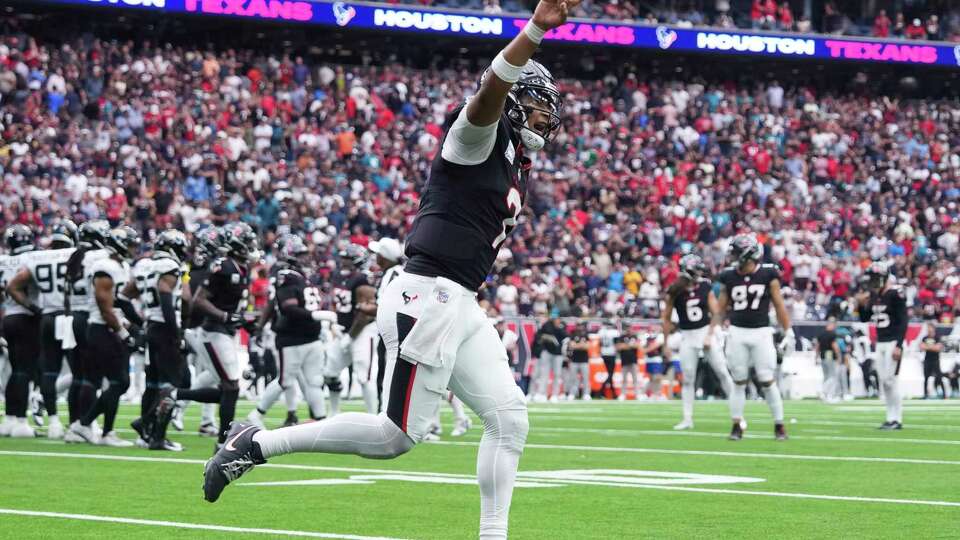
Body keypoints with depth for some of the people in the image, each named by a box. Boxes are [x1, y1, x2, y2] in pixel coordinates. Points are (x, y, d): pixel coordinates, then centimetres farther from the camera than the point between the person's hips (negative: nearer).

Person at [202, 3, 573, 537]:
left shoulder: (517, 166, 21)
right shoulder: (482, 135, -5)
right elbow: (490, 92, -29)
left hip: (462, 307, 10)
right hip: (427, 297, -10)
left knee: (509, 419, 3)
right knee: (399, 434, -9)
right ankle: (256, 443, 0)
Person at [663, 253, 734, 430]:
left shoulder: (706, 287, -1)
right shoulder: (674, 291, -5)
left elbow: (716, 313, 1)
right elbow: (667, 319, 2)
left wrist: (709, 336, -9)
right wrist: (666, 344, 2)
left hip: (706, 331, 1)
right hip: (687, 336, 0)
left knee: (722, 372, -2)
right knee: (688, 379, 3)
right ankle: (687, 419, 11)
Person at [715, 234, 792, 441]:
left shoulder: (768, 275, -2)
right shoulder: (729, 277, 3)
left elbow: (779, 305, 3)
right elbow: (720, 309, 10)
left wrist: (788, 332, 3)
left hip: (761, 333, -2)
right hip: (737, 333, 2)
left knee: (768, 381, -3)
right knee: (739, 382, 5)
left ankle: (779, 425, 7)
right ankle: (737, 426, 13)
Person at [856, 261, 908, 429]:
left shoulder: (895, 294, -14)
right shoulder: (873, 295, 9)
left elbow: (903, 322, -15)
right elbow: (865, 319, 18)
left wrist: (899, 345, -20)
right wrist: (861, 305, -1)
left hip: (893, 342, -8)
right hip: (880, 342, 8)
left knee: (890, 380, -10)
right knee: (883, 380, 6)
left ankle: (897, 419, -5)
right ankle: (891, 417, 11)